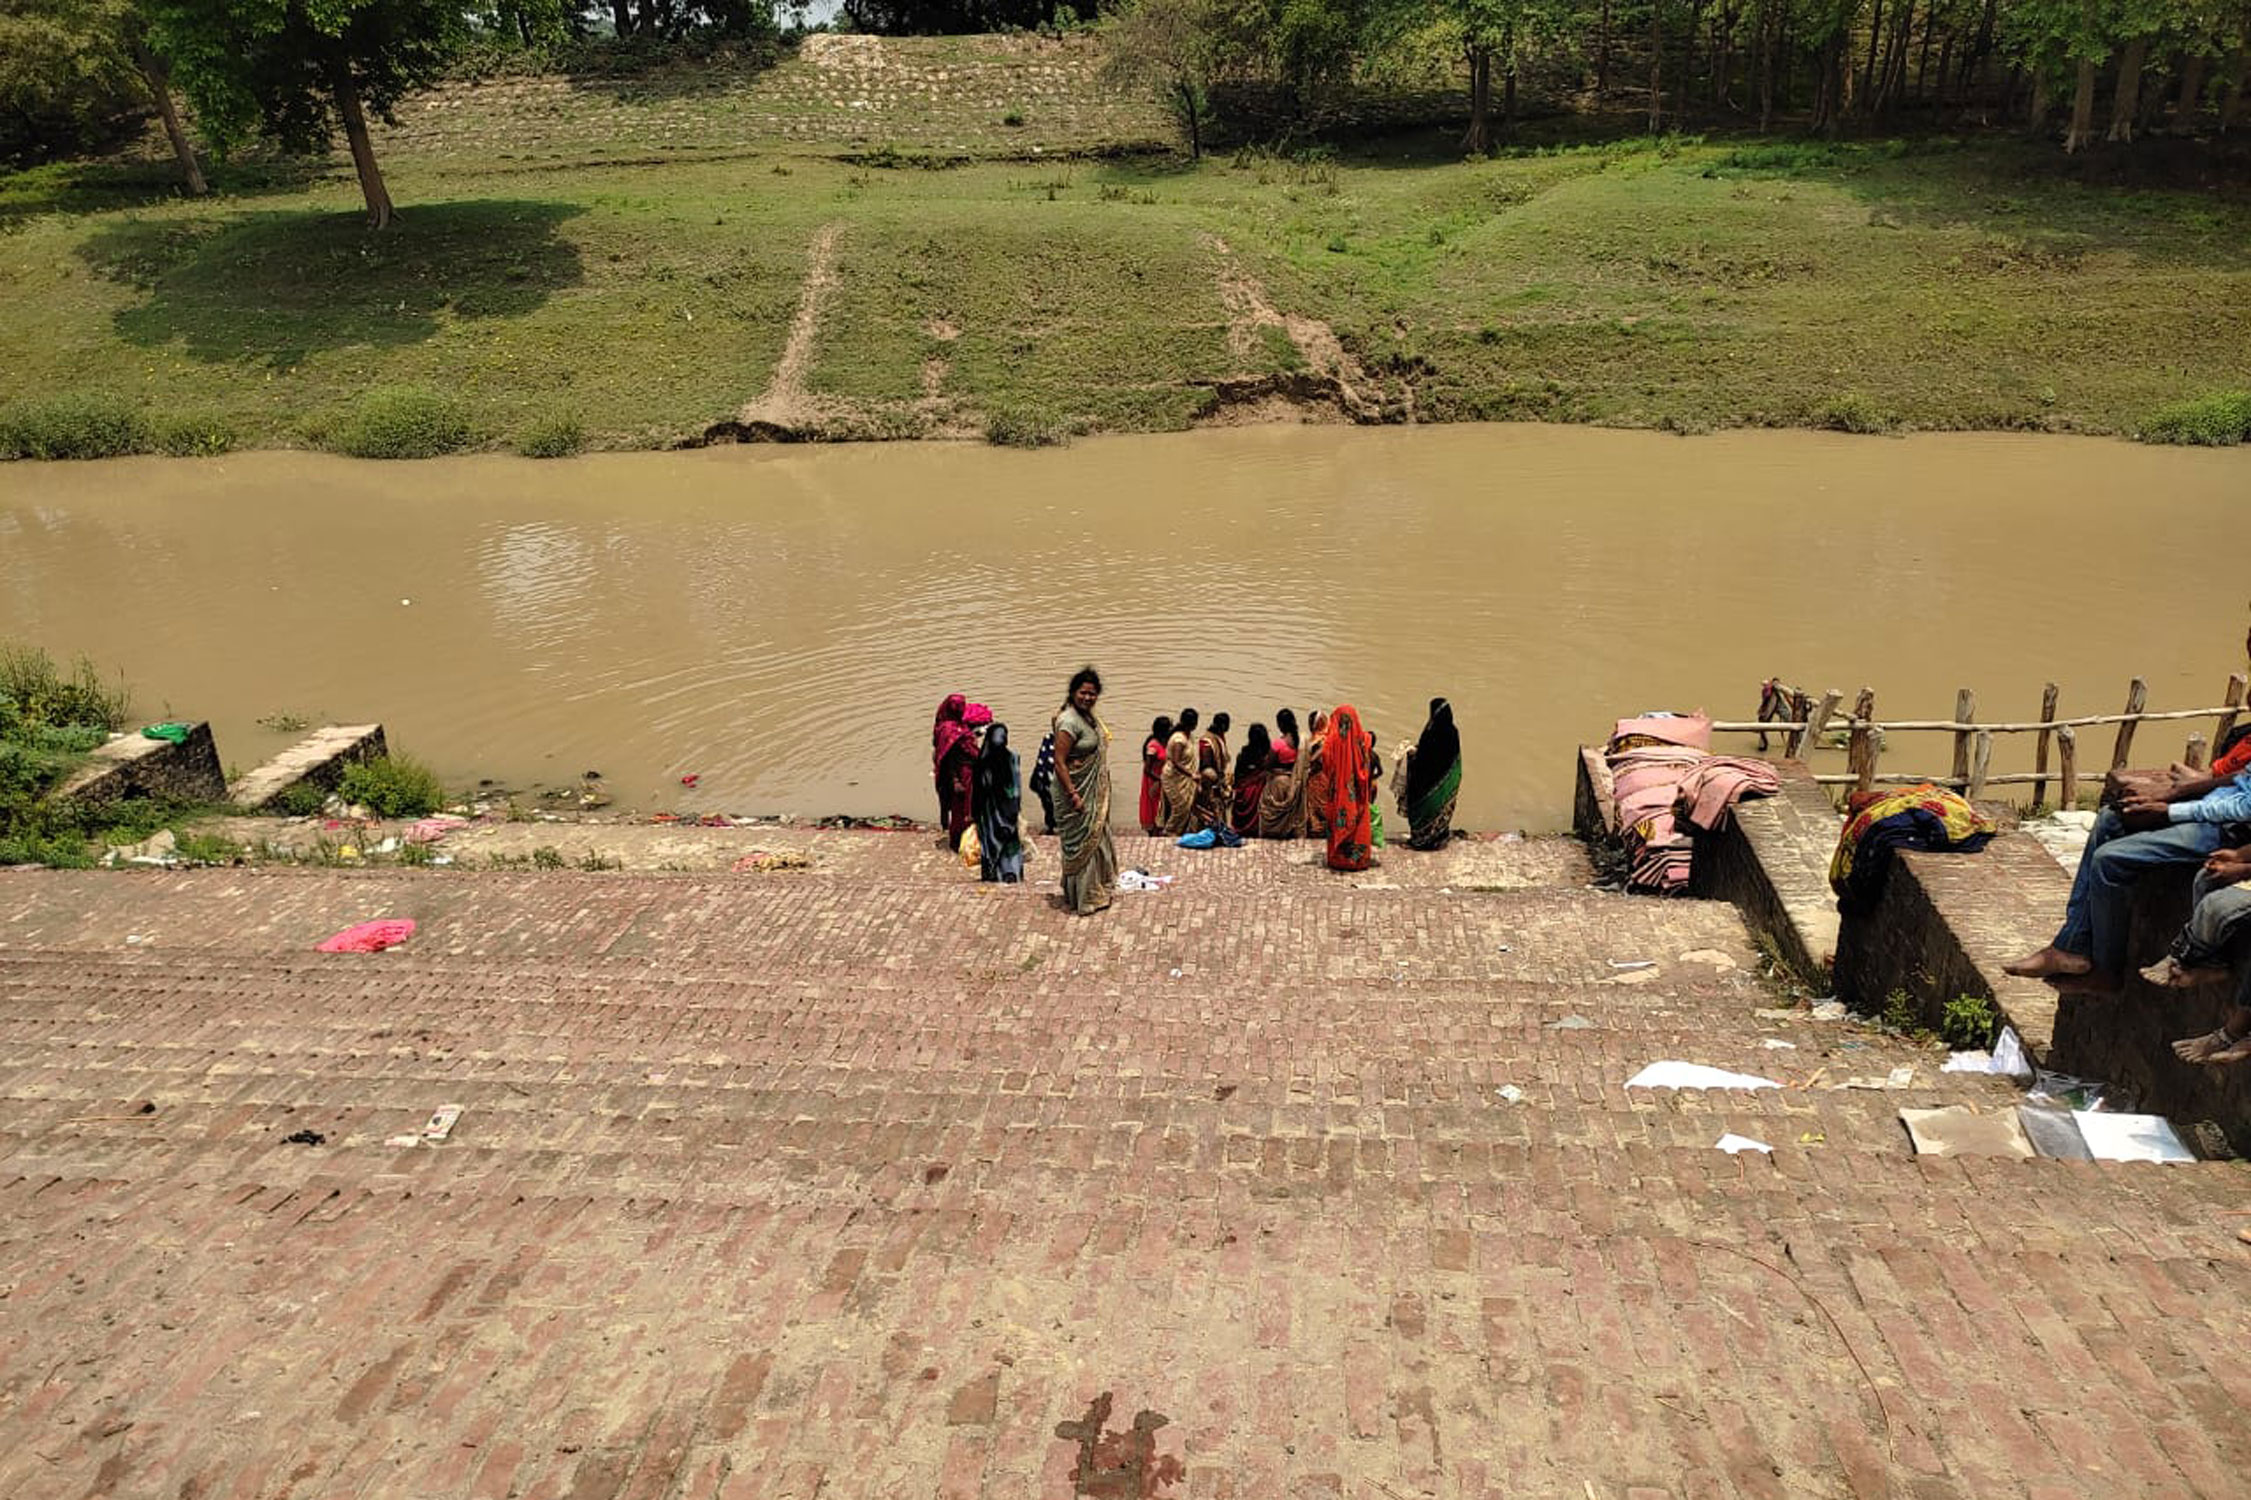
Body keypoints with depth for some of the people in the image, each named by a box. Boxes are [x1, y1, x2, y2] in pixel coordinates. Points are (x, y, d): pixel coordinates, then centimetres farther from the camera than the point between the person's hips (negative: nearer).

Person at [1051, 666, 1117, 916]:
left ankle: (1096, 889, 34)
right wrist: (1073, 795, -24)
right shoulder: (1069, 721, -21)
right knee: (1082, 843, -1)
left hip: (1095, 793, 10)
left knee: (1096, 838, 19)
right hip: (1079, 794, -10)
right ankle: (1083, 898, 9)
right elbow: (1059, 762, -23)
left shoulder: (1089, 718, 9)